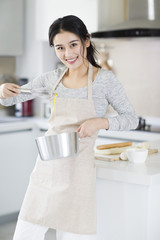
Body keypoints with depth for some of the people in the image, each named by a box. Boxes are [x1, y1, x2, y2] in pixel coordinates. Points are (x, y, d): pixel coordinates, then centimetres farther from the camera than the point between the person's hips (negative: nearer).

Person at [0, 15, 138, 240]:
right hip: (47, 167, 4)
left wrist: (100, 122, -21)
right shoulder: (52, 78, 4)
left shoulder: (105, 80, -8)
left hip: (78, 169, -4)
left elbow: (131, 119, -3)